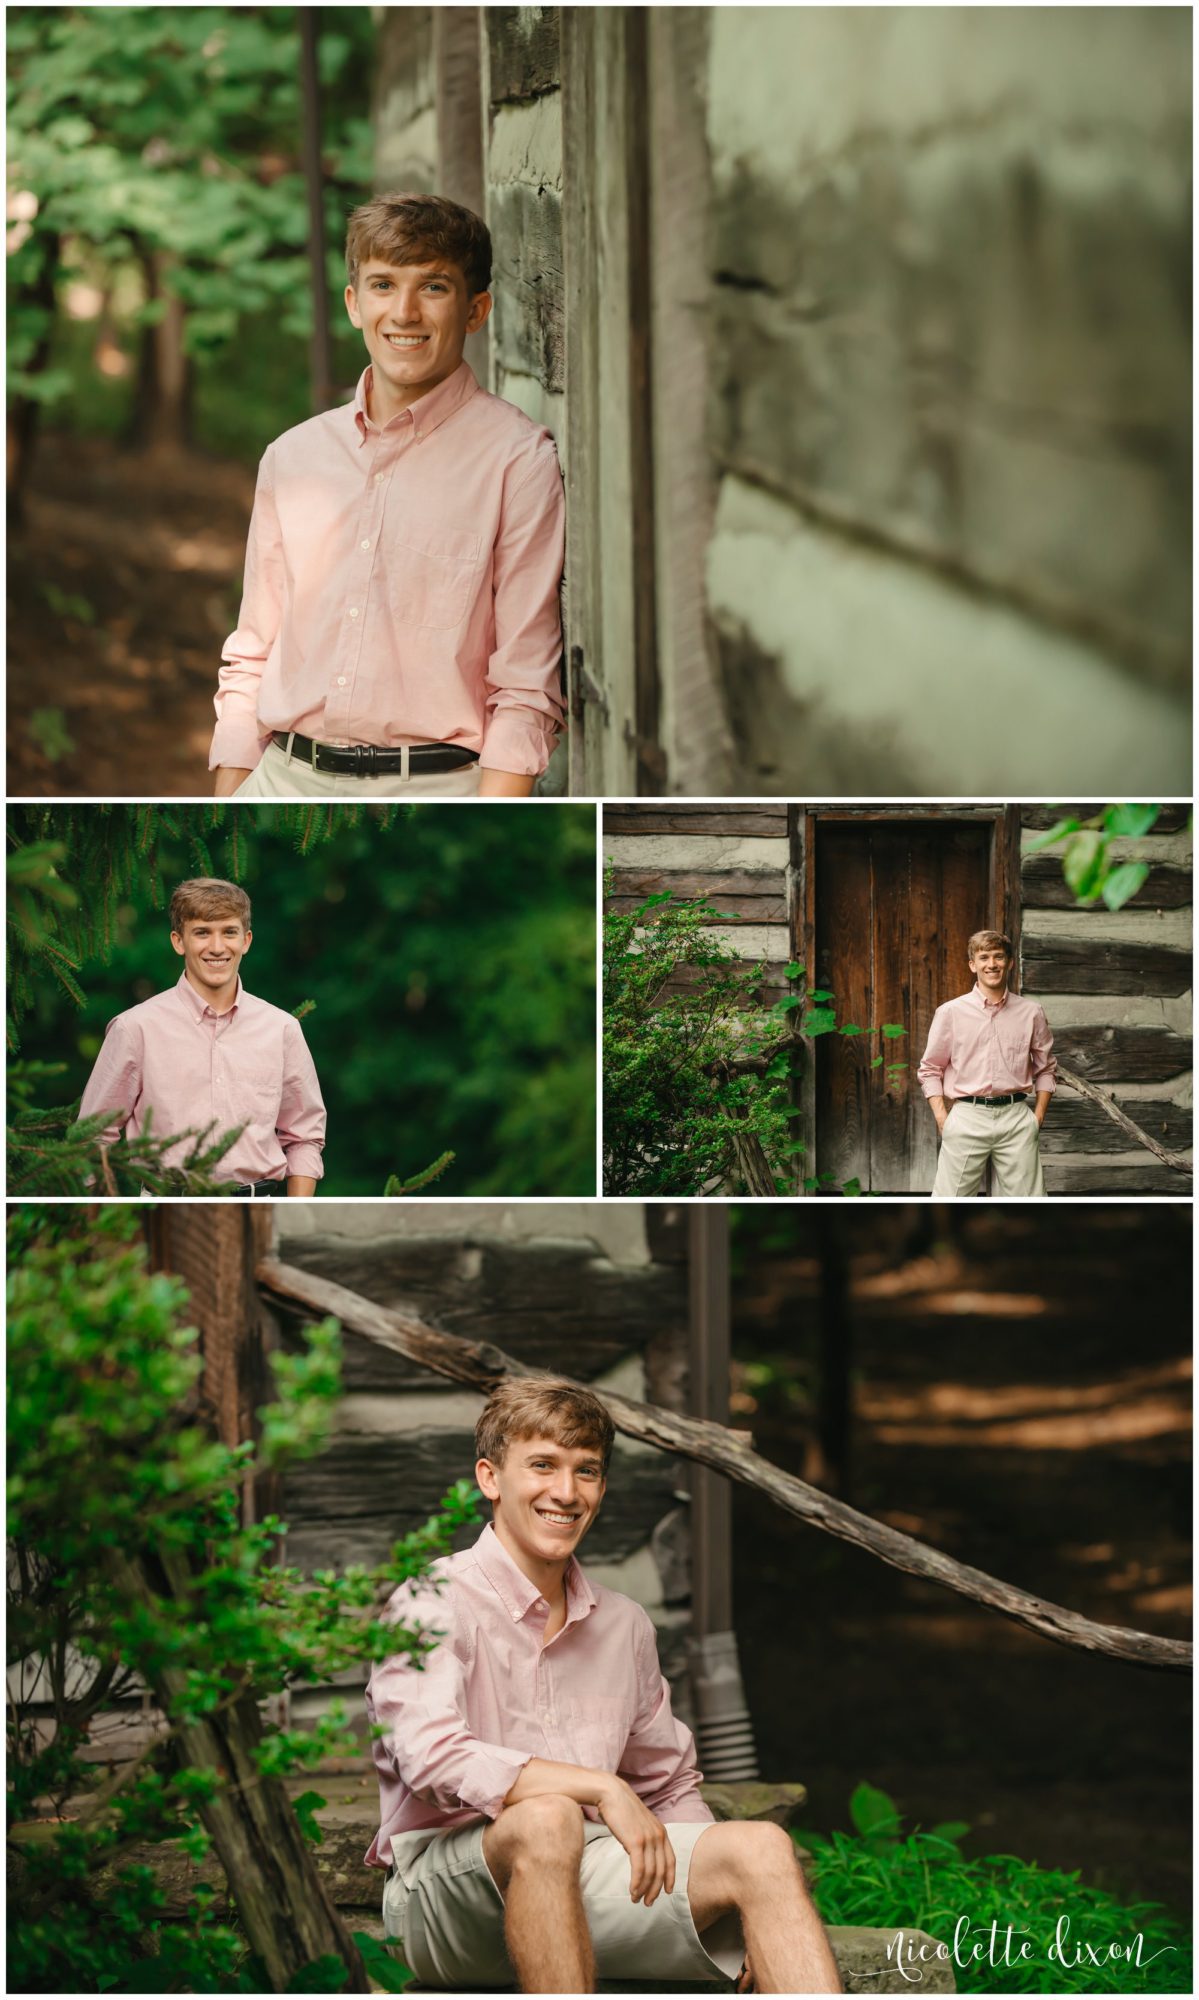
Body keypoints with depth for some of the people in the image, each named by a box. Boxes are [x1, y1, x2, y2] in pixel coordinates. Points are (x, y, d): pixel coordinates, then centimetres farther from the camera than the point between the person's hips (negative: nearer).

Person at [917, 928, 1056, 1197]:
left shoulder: (1031, 1012, 8)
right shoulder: (950, 1012, 4)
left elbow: (1046, 1069, 16)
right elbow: (930, 1070, 7)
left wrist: (1038, 1115, 5)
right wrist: (941, 1118, -3)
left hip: (1016, 1117, 2)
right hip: (967, 1117, -1)